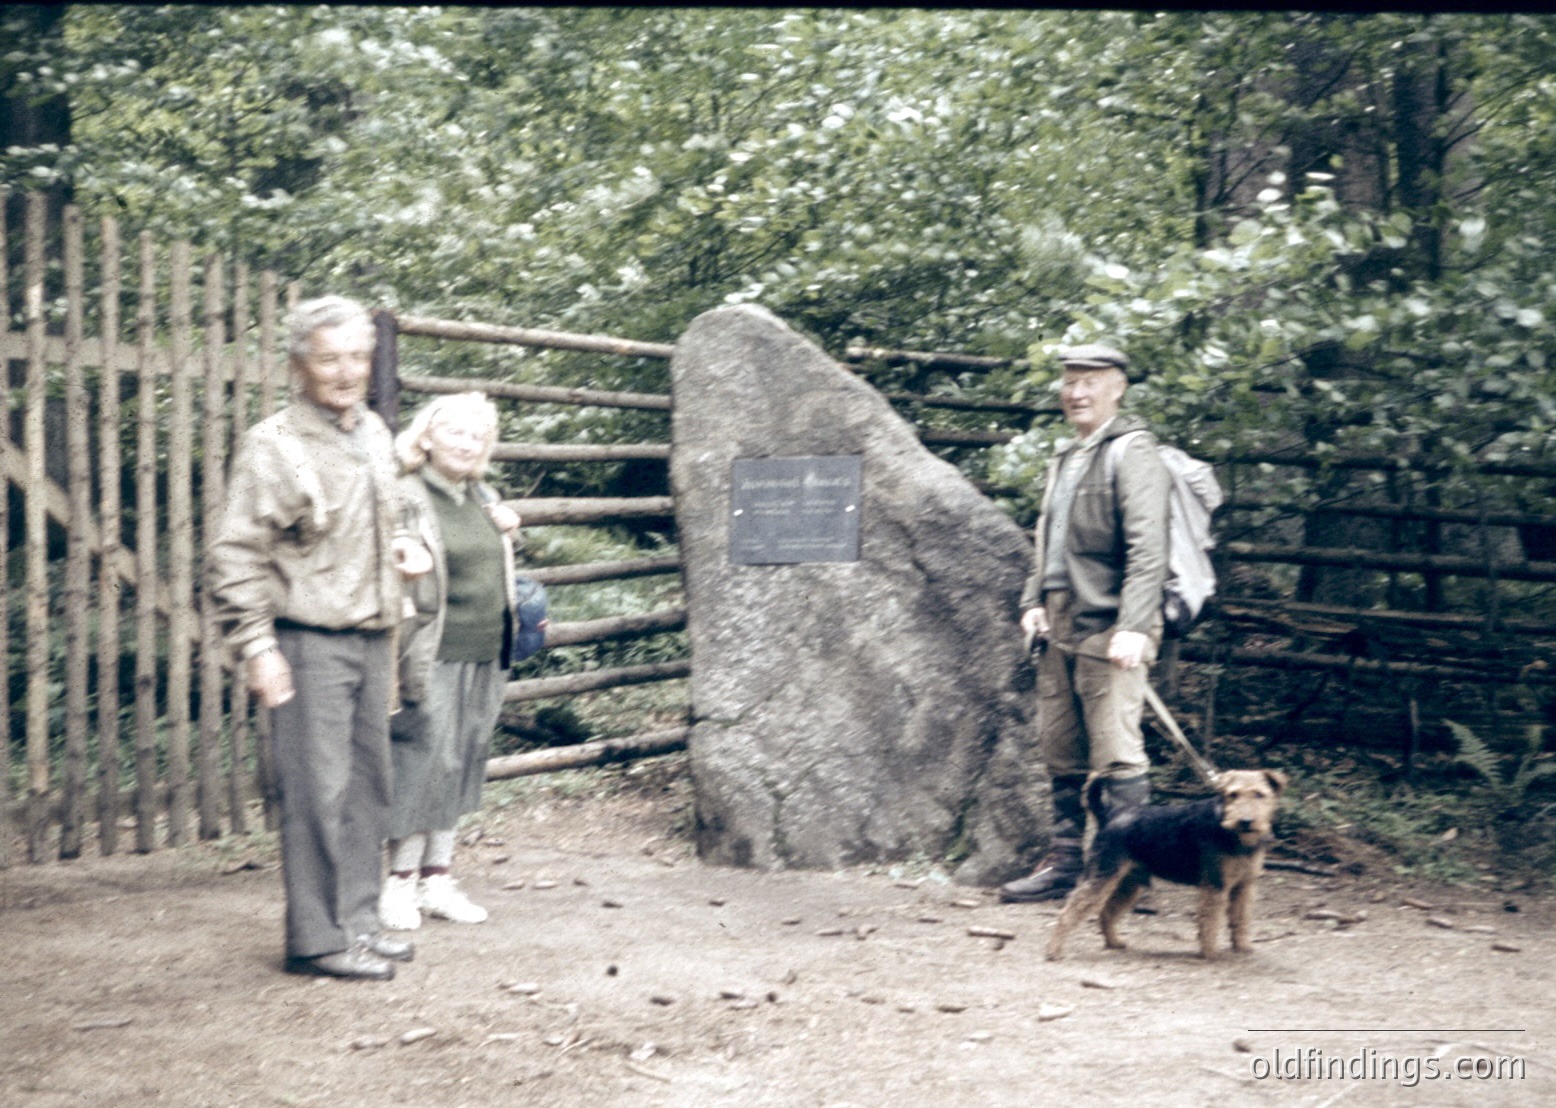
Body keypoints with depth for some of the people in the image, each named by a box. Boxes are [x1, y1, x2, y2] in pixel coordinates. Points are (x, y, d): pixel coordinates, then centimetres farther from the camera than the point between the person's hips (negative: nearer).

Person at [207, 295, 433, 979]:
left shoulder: (374, 435, 13)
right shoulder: (273, 446, -10)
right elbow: (235, 556, -13)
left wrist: (401, 544, 10)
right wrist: (256, 646, -17)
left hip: (372, 638, 8)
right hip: (310, 642, -8)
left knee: (368, 784, 11)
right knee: (318, 791, -6)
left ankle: (357, 920, 22)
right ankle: (316, 937, 2)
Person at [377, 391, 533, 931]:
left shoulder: (485, 500, 16)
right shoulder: (405, 501, -7)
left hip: (484, 659, 7)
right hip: (433, 659, -7)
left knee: (462, 765, 10)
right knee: (424, 762, -5)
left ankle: (438, 876, 18)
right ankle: (403, 881, 6)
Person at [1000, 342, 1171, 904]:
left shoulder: (1131, 452, -7)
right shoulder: (1064, 458, 19)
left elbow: (1147, 548, -16)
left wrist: (1135, 627, -24)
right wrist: (1034, 600, 10)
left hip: (1107, 630, -8)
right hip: (1060, 628, 8)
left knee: (1116, 754, -6)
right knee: (1060, 753, 12)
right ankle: (1065, 863, 21)